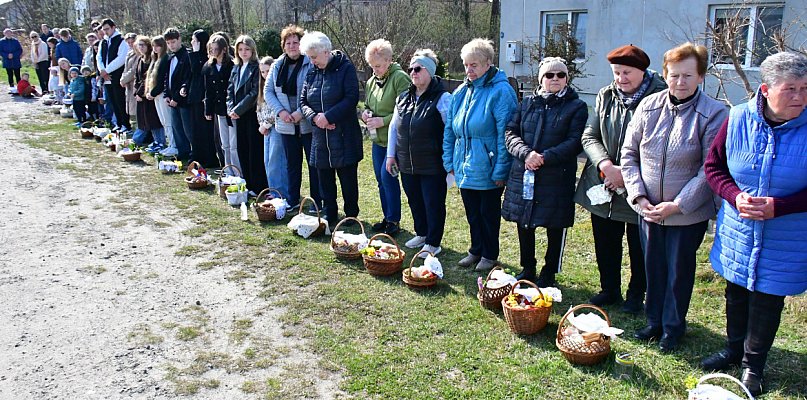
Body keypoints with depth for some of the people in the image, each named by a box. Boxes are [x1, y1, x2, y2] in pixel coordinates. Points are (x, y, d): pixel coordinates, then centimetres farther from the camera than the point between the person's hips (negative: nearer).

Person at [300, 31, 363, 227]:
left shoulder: (345, 68, -7)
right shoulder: (312, 73, 10)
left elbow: (351, 98, -15)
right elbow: (303, 101, 10)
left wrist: (328, 116, -18)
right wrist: (314, 117, -10)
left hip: (344, 135, -5)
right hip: (320, 136, 5)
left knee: (348, 177, 3)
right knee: (324, 177, 11)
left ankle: (351, 215, 17)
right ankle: (329, 213, 25)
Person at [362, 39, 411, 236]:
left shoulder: (400, 78, -12)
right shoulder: (371, 81, 12)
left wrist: (383, 121, -19)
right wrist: (365, 113, 2)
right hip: (377, 139, 8)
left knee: (387, 176, -11)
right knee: (381, 179, 11)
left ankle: (394, 220, 3)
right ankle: (388, 218, 24)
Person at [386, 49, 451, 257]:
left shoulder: (442, 99, -11)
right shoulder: (403, 98, 9)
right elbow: (393, 127, 16)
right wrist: (391, 154, 12)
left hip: (432, 166, -6)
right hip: (407, 164, 7)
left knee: (433, 204, 4)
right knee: (415, 201, 18)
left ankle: (433, 243, 16)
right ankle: (421, 234, 36)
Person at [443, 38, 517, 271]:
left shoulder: (500, 91, -13)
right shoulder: (461, 92, 8)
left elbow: (504, 134, -17)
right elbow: (450, 129, 13)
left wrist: (500, 171, -18)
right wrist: (449, 160, 8)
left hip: (488, 170, -6)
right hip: (464, 168, 6)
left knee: (489, 213, 9)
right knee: (472, 213, 17)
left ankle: (490, 255, 26)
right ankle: (476, 250, 34)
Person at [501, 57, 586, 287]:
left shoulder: (577, 107, 2)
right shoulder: (527, 103, 12)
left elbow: (575, 142, -8)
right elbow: (510, 133, 4)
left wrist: (545, 157, -19)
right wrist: (526, 153, -16)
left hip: (557, 177, -3)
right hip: (523, 174, 4)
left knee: (555, 228, 6)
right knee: (523, 224, 12)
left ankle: (549, 274, 23)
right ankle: (527, 270, 30)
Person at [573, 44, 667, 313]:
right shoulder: (605, 96, 4)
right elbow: (590, 136, 1)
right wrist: (606, 164, -16)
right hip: (602, 186, 5)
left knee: (639, 247, 11)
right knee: (605, 244, 17)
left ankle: (636, 296, 31)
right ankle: (609, 289, 36)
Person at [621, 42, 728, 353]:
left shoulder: (714, 114, -12)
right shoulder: (648, 107, -2)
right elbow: (629, 153, 3)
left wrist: (677, 205, -17)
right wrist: (638, 196, -7)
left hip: (688, 213, -3)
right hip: (648, 208, 3)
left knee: (679, 270, 11)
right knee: (653, 267, 16)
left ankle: (673, 327, 31)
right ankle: (654, 321, 35)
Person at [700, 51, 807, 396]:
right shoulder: (739, 119, -9)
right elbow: (713, 166, 0)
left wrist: (777, 206, -23)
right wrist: (736, 196, -16)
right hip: (737, 232, 2)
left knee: (767, 301, 12)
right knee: (736, 294, 20)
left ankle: (753, 365, 34)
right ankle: (733, 350, 43)